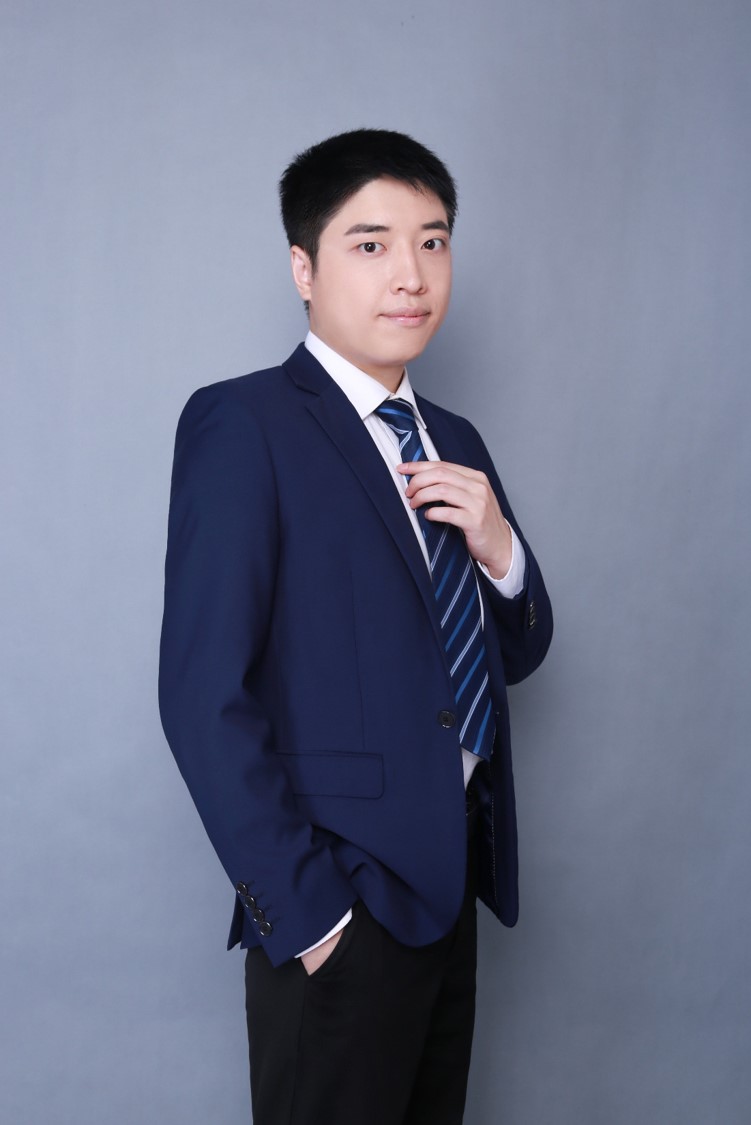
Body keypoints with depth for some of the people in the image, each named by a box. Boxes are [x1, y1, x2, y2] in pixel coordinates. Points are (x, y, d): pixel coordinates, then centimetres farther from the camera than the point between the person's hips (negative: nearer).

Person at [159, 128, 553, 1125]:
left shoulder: (453, 442, 12)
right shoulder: (241, 425, -11)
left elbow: (517, 656, 16)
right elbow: (204, 695, -17)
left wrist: (497, 549, -5)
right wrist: (301, 908, -17)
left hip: (455, 885, 7)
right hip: (338, 904, -7)